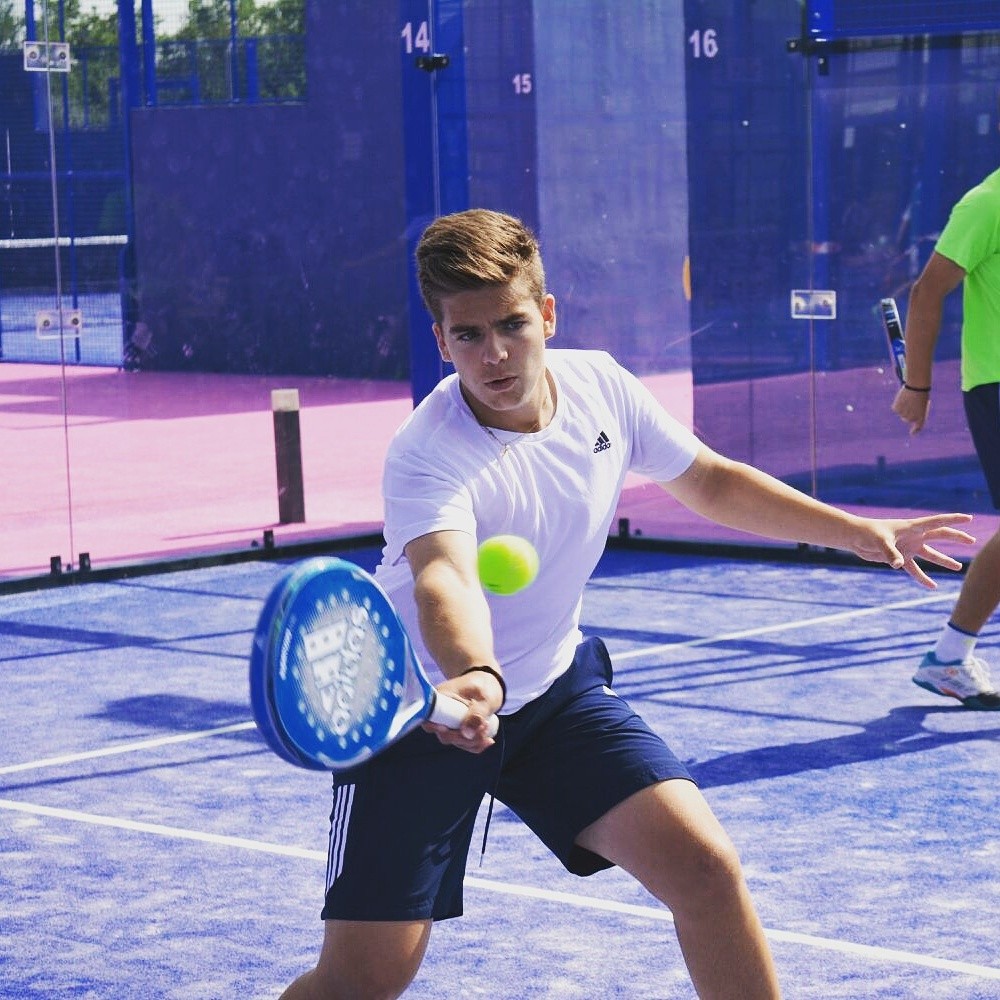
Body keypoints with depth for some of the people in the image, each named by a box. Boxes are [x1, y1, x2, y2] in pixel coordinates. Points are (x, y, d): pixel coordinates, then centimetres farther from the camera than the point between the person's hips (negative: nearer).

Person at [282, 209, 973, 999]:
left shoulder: (601, 387, -9)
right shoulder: (426, 454, -27)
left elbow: (711, 482, 9)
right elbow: (445, 583, -47)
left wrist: (860, 532, 6)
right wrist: (474, 678, -68)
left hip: (556, 686, 5)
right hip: (421, 706, -5)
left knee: (706, 868, -14)